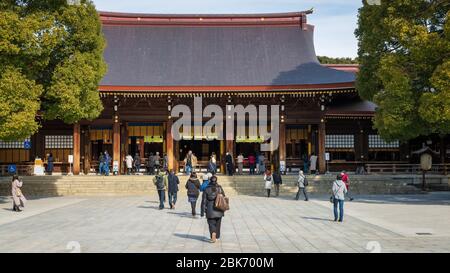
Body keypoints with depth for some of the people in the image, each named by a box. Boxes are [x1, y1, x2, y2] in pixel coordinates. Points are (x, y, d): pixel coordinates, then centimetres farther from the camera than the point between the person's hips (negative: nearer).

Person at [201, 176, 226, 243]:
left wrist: (202, 212, -1)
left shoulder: (206, 189, -5)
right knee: (218, 224, 17)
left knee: (211, 224, 2)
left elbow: (204, 201, -5)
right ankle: (217, 237, 26)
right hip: (219, 210, 2)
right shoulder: (220, 189, 0)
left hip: (210, 210, -2)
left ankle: (213, 236, -21)